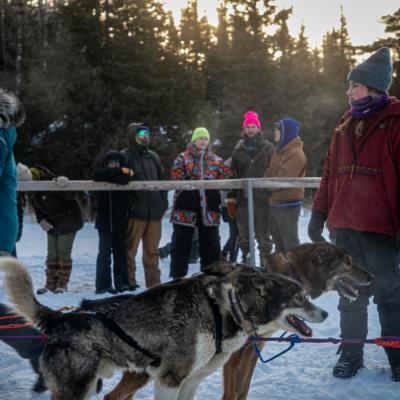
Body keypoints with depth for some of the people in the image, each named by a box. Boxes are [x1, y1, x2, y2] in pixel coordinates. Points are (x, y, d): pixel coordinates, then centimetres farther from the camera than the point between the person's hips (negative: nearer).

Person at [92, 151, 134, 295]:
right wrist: (119, 171, -15)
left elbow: (124, 179, -14)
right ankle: (103, 285, 1)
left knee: (121, 254, 5)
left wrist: (110, 177, -6)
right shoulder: (103, 174, 5)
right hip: (105, 222, -2)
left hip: (121, 222, 2)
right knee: (104, 255, -2)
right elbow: (96, 176, -19)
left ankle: (122, 283, 11)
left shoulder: (125, 174, 10)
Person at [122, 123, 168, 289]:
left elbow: (162, 179, 25)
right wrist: (127, 204, -13)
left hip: (154, 212, 6)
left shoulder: (153, 157, 18)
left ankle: (154, 282, 15)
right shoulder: (125, 156, -2)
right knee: (130, 248, -4)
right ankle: (129, 281, 3)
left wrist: (163, 200, 13)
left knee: (152, 250, 9)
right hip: (135, 213, -6)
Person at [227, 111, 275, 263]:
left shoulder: (268, 148, 4)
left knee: (264, 237, -1)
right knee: (244, 238, 8)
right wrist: (230, 200, 10)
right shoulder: (239, 150, 13)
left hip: (263, 200, -3)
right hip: (243, 199, 3)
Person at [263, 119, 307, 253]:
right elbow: (269, 173, 15)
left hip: (287, 204, -9)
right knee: (279, 244, 16)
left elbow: (283, 179, -21)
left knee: (290, 245, -6)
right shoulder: (279, 152, 16)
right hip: (274, 205, 9)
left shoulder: (296, 154, -14)